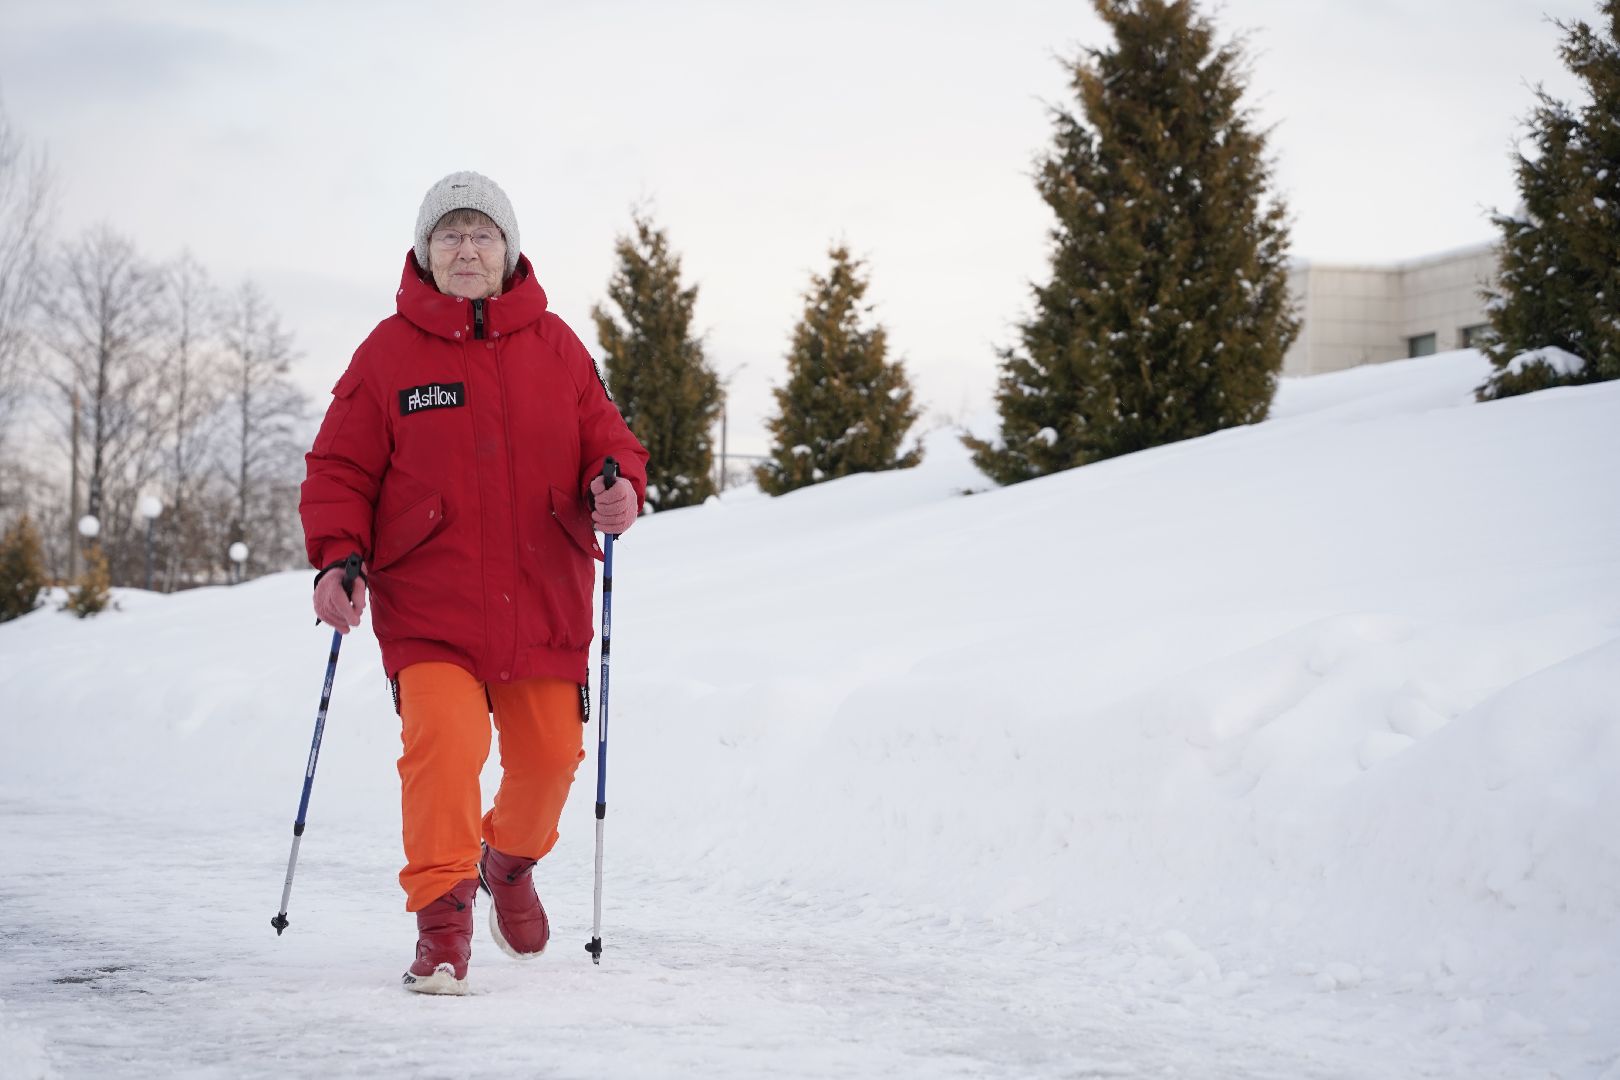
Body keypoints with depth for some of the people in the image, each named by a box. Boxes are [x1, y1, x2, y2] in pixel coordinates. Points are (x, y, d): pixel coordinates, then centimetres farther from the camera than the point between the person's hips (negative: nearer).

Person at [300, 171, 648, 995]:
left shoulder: (554, 347, 6)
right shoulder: (389, 352, 1)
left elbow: (606, 443, 9)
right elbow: (340, 470, 3)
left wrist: (617, 490, -14)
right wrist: (338, 557, -13)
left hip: (542, 606, 3)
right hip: (427, 606, -2)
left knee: (549, 757, 9)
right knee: (443, 742, -20)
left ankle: (510, 858, 41)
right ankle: (441, 920, -7)